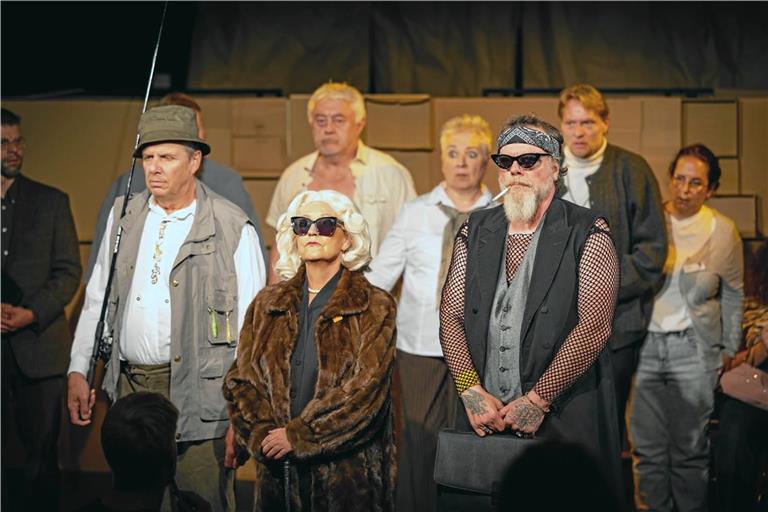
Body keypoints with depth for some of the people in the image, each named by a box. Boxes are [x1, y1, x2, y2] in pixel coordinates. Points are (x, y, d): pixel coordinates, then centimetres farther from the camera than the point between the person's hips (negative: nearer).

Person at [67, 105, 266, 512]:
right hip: (130, 386, 4)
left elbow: (250, 323, -6)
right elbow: (96, 299, 16)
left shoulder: (232, 228, -4)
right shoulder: (124, 216, 11)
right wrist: (78, 371, 11)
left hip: (198, 395, -4)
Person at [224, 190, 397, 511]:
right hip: (277, 470, 3)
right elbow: (240, 380, 7)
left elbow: (366, 391, -11)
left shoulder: (374, 308, -1)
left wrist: (297, 436, -14)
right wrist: (262, 434, -10)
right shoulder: (268, 304, 11)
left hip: (347, 471, -3)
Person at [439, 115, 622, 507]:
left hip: (565, 420, -3)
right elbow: (451, 316, 7)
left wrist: (538, 399, -15)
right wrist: (472, 391, -6)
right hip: (482, 418, 4)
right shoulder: (475, 232, 11)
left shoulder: (587, 234, -3)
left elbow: (594, 326, -12)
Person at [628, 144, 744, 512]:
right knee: (647, 448, 7)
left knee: (690, 447, 6)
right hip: (644, 343, 1)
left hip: (693, 347, 0)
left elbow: (733, 295, 9)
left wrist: (729, 352, 8)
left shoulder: (723, 231, 0)